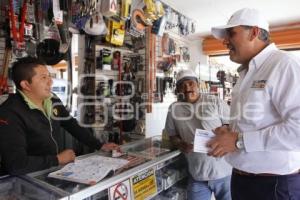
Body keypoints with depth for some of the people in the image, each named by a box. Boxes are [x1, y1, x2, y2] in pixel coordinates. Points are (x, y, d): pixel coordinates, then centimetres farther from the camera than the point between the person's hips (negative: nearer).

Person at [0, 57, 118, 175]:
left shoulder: (53, 102, 0)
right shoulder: (10, 114, -24)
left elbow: (73, 126, 11)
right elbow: (16, 165, -30)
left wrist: (100, 146, 7)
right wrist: (58, 159, -20)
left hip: (53, 170, 6)